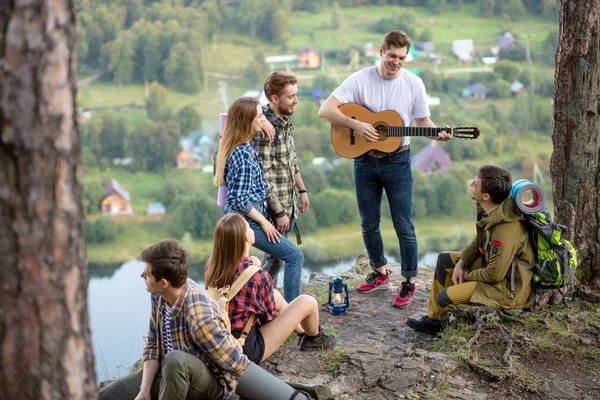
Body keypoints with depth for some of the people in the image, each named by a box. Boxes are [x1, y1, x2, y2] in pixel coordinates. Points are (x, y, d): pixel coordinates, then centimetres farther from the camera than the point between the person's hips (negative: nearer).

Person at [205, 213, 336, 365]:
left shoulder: (213, 266, -7)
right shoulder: (257, 276, -25)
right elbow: (270, 317, -8)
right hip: (247, 350, -7)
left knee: (275, 295, 24)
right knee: (308, 302, 2)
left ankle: (303, 333, 46)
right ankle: (314, 339, 34)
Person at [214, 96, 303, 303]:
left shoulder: (245, 145, 6)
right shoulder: (244, 155, -22)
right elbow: (239, 200, -24)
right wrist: (263, 222, -14)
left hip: (233, 217, 10)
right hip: (245, 219, -10)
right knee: (294, 256, -4)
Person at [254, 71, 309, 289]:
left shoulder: (285, 121, 5)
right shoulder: (265, 129, -23)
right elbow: (263, 177, -23)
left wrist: (302, 190, 20)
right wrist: (279, 212, -21)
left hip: (289, 203, 9)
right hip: (275, 205, -9)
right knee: (275, 257, 2)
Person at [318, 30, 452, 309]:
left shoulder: (414, 83, -6)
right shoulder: (360, 80, -9)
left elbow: (422, 121, 1)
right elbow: (325, 110, -14)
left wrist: (437, 133, -20)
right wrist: (355, 124, -26)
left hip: (397, 161, -1)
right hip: (365, 161, 1)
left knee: (404, 226, 1)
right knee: (369, 223, 14)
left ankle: (409, 282, 15)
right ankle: (380, 273, 34)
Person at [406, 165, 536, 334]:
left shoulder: (506, 231, -34)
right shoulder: (490, 211, -7)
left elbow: (495, 274, -27)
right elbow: (479, 242, 10)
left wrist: (467, 275, -10)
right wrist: (461, 264, -2)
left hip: (508, 288, -10)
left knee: (444, 298, -15)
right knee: (444, 259, 16)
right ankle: (433, 319, 24)